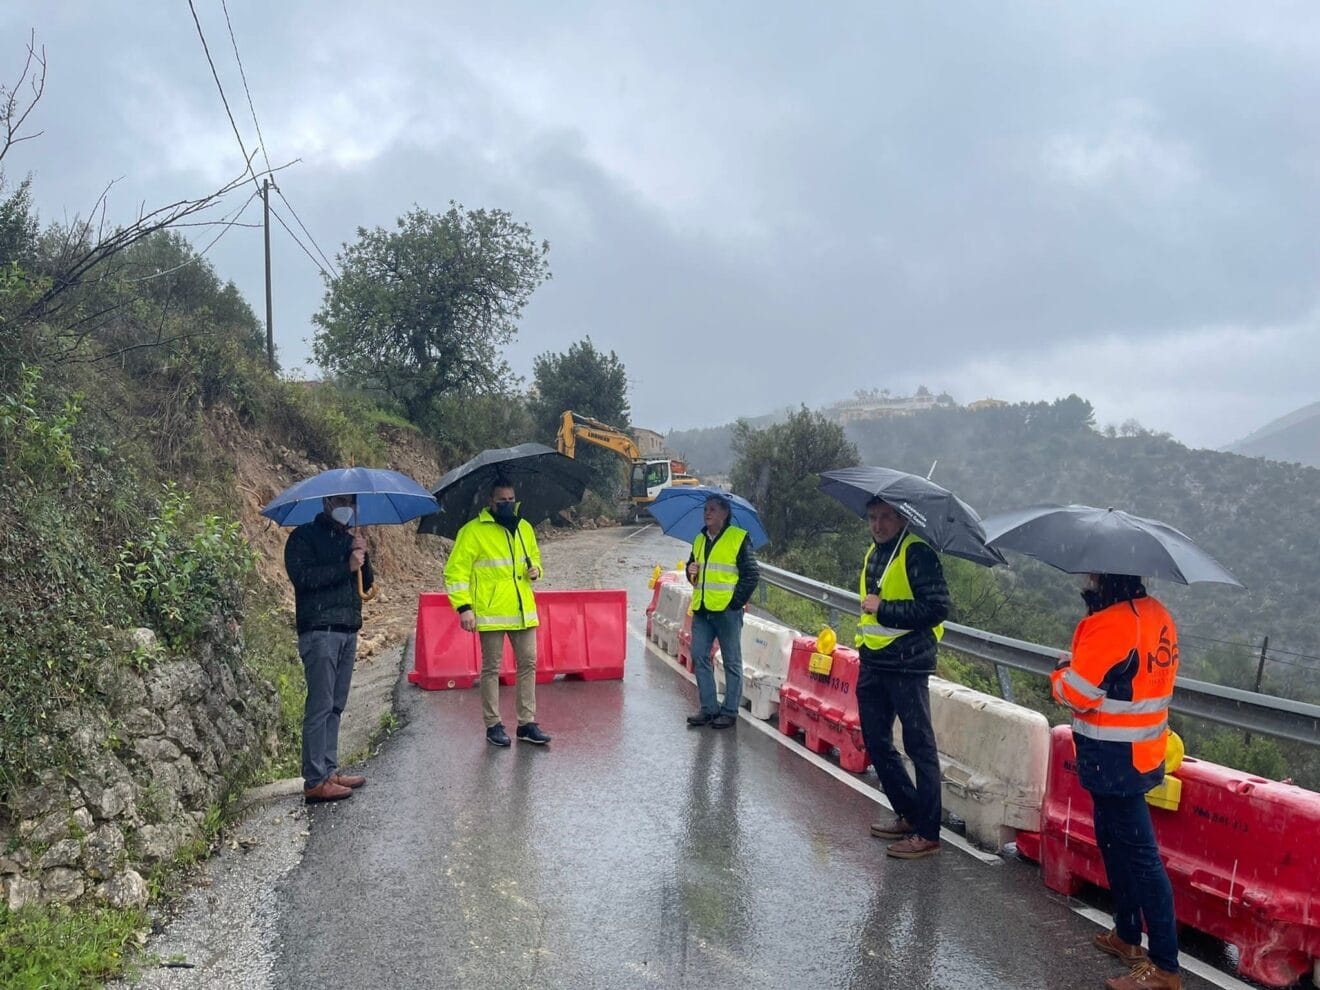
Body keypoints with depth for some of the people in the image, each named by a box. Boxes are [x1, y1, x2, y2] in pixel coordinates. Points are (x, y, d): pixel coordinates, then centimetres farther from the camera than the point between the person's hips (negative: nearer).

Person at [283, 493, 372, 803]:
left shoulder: (348, 540, 21)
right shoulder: (303, 537, 0)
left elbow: (366, 584, 17)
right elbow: (301, 576, -16)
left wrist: (362, 558, -1)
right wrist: (346, 566, -16)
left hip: (348, 631, 7)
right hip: (319, 631, -7)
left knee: (336, 706, 10)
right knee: (320, 706, -9)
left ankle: (330, 770, 16)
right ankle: (315, 781, -8)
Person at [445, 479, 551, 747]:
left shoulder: (525, 528, 11)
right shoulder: (473, 531, -7)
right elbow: (455, 570, -9)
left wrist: (535, 569, 3)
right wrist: (463, 607, -16)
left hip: (523, 612, 6)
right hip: (491, 613, -5)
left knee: (528, 664, 7)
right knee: (491, 668, 3)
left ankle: (527, 724, 17)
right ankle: (493, 725, 14)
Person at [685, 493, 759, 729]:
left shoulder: (739, 538, -5)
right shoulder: (699, 540, 15)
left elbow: (752, 574, -6)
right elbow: (692, 565, 26)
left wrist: (736, 601, -11)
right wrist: (691, 572, 3)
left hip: (727, 610, -7)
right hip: (701, 610, 7)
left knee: (732, 662, 2)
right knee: (699, 658, 6)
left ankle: (730, 712, 9)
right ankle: (709, 708, 16)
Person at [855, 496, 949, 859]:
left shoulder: (917, 553, -12)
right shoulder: (873, 553, 15)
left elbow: (937, 607, -19)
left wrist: (883, 609, -18)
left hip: (907, 665, -9)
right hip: (873, 663, 9)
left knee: (919, 747, -2)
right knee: (877, 743, 15)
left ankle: (927, 833, 4)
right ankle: (909, 814, 29)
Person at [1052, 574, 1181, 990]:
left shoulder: (1111, 624, -23)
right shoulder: (1156, 615, 5)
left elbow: (1077, 692, -21)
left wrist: (1062, 672, -1)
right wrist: (1081, 668, 8)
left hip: (1114, 759, -10)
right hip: (1141, 751, 10)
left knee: (1138, 856, -4)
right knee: (1115, 842, 21)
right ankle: (1127, 936, 34)